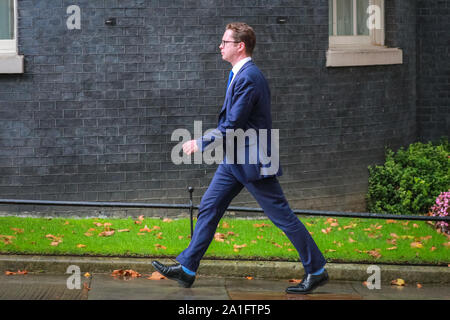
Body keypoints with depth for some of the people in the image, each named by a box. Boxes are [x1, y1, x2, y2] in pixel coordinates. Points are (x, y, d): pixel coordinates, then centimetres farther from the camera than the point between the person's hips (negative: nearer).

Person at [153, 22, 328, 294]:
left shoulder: (249, 78, -21)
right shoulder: (240, 74, 12)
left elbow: (233, 124, -22)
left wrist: (201, 144, -14)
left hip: (252, 162, -10)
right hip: (234, 160, 10)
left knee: (282, 215, -3)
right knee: (209, 208, 9)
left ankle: (316, 271, 7)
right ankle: (187, 269, 14)